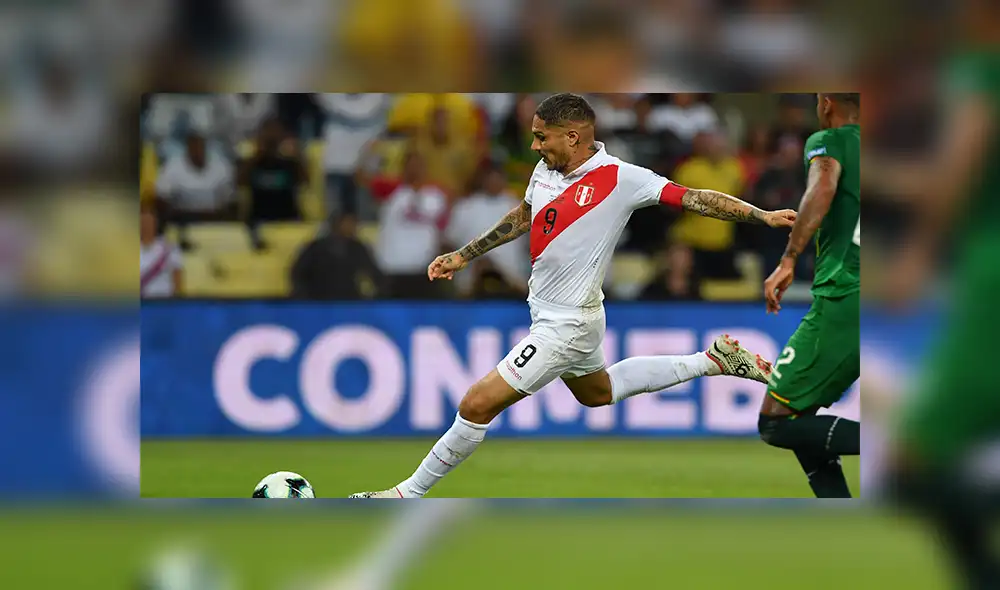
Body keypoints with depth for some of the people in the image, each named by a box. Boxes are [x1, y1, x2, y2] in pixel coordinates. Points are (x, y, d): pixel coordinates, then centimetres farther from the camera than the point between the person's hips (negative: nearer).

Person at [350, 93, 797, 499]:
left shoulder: (621, 179, -22)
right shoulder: (547, 169, 0)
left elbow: (692, 198, -21)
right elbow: (522, 217, 18)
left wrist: (762, 216, -29)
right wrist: (463, 256, 22)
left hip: (566, 326, -10)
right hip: (548, 313, 10)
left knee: (477, 406, -10)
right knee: (597, 392, 33)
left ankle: (409, 494, 3)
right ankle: (713, 361, 36)